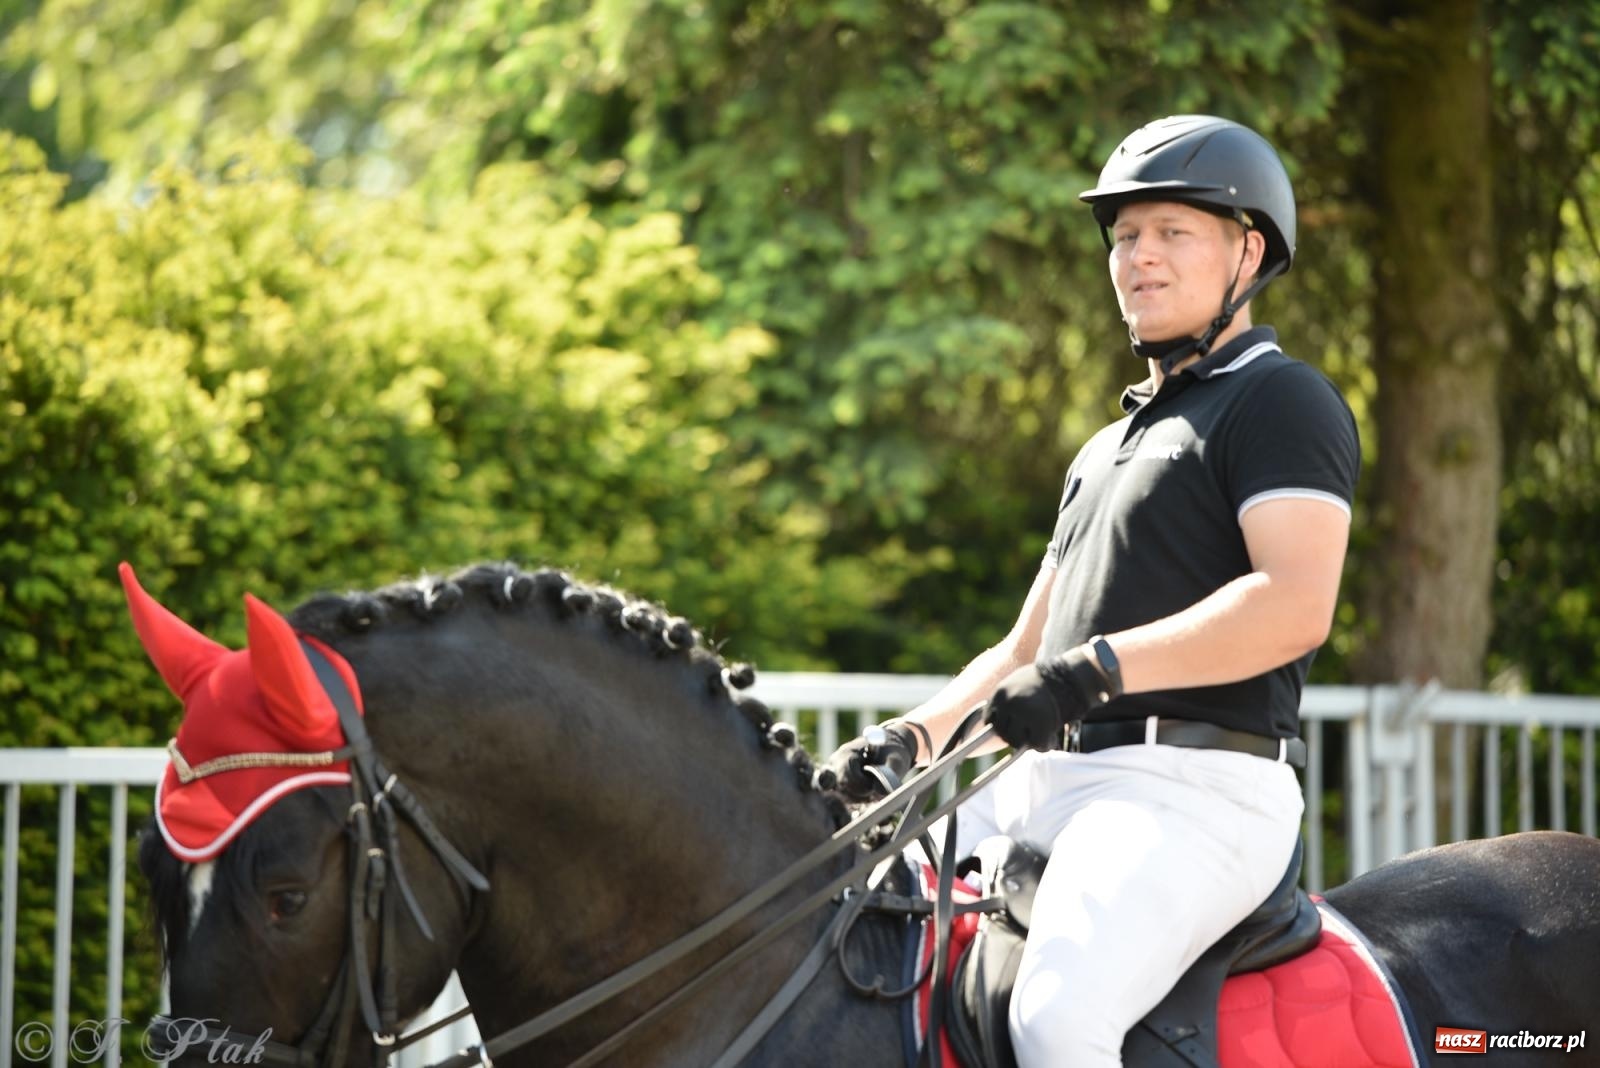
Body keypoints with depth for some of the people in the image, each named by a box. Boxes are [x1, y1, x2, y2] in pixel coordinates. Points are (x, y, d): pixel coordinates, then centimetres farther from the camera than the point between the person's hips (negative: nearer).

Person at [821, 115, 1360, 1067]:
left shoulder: (1281, 400, 0)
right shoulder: (1107, 450, 28)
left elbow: (1296, 605, -17)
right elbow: (1026, 652, 28)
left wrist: (1097, 667, -23)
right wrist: (914, 737, 9)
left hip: (1195, 783, -9)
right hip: (1050, 781, 9)